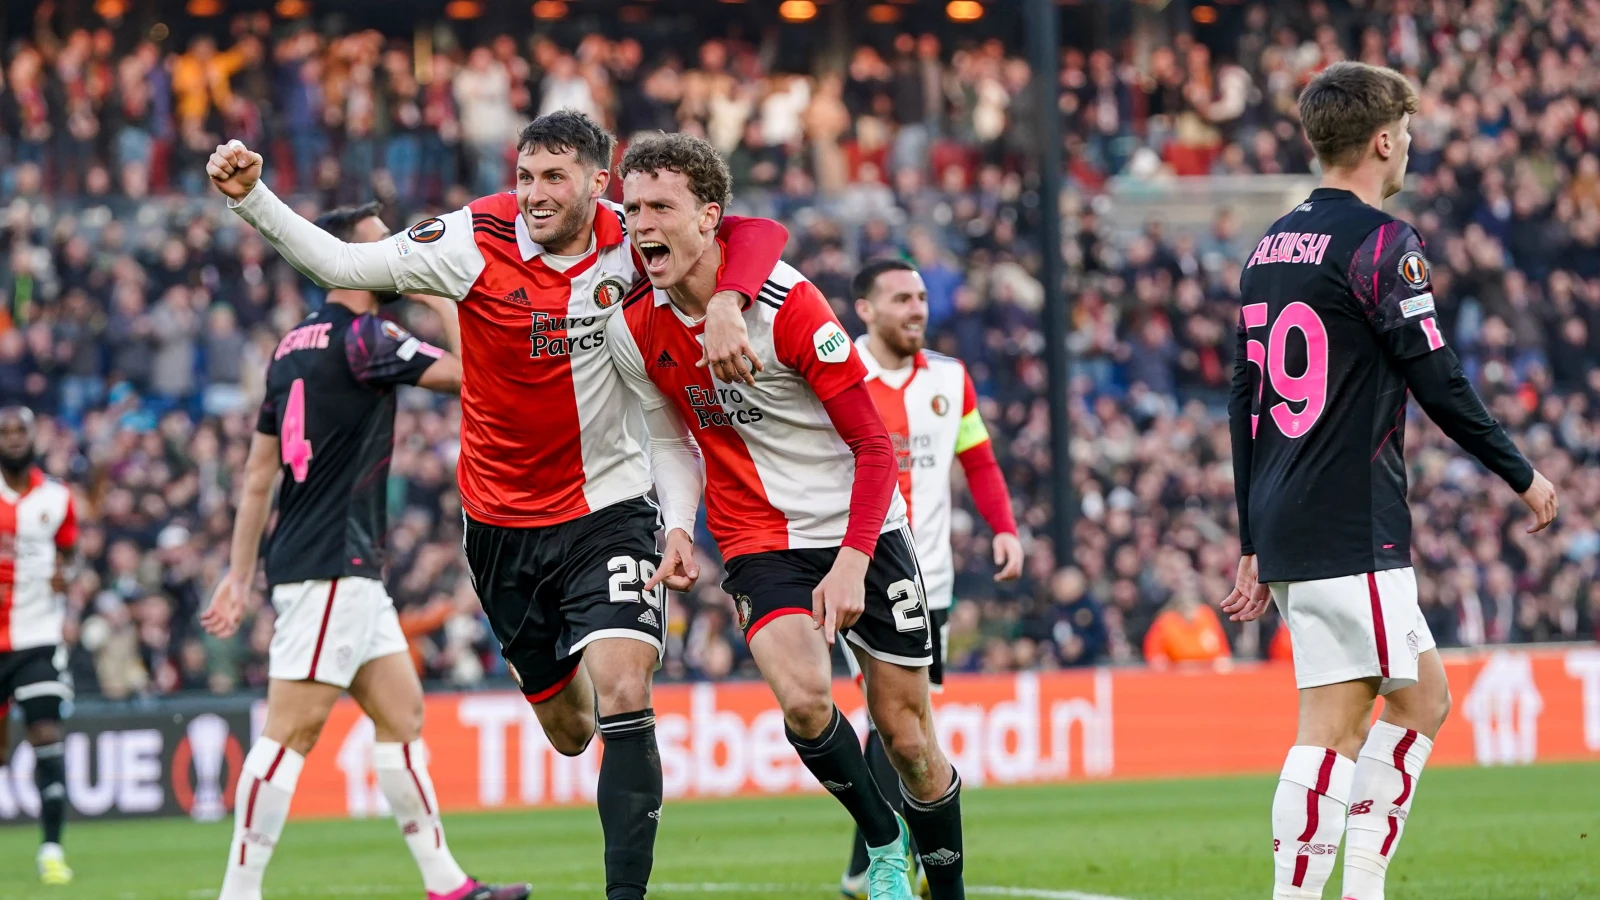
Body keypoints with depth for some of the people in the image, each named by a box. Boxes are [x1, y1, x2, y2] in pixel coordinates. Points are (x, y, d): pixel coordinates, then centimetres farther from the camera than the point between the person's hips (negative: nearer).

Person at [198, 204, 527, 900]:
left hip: (346, 571, 10)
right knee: (291, 732, -11)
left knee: (402, 713, 13)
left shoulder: (295, 344, 15)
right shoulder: (360, 338, -12)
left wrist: (239, 575, 20)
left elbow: (259, 472, 17)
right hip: (332, 570, -10)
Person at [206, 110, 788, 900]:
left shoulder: (628, 241, -10)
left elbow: (756, 236, -9)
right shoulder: (476, 241, -12)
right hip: (503, 523, 2)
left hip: (608, 511, -2)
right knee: (567, 731, 13)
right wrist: (252, 198, -21)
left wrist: (725, 303, -29)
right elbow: (341, 264, -10)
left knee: (622, 695, -21)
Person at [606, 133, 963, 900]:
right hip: (758, 543, 2)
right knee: (803, 697, -24)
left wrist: (851, 564, -24)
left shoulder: (785, 303, -19)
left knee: (906, 736, 1)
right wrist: (678, 530, -4)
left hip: (860, 529, -2)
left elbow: (874, 446, -15)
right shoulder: (633, 331, -6)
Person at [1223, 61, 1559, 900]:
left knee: (1423, 697, 13)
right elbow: (1438, 383, -12)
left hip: (1286, 526, 9)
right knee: (1333, 730, -7)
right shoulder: (1381, 244, -10)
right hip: (1352, 533, -9)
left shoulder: (1270, 247, 16)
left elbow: (1245, 405, 18)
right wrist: (1522, 475, 1)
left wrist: (1254, 545, 21)